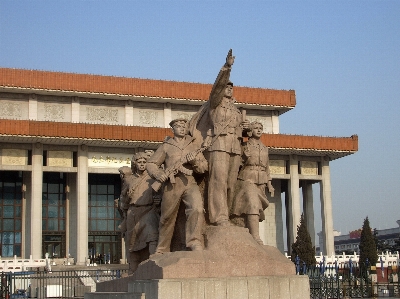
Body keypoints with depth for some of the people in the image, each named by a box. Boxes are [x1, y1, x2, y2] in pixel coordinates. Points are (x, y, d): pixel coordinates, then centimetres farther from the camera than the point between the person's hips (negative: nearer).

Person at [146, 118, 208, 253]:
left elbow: (204, 167, 13)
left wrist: (194, 161, -8)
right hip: (171, 185, 0)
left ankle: (195, 243, -27)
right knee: (167, 218, 6)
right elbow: (151, 164, 13)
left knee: (197, 208, -27)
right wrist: (159, 174, -7)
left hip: (189, 182, 0)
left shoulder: (193, 145, 18)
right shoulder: (166, 146, 14)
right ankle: (162, 250, 22)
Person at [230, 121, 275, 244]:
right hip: (247, 179, -5)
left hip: (260, 183, 5)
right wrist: (244, 157, -10)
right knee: (253, 205, -23)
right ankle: (256, 239, -34)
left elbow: (267, 168, 21)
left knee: (250, 212, 3)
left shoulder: (265, 148, 18)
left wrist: (269, 184, 14)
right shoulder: (244, 146, 4)